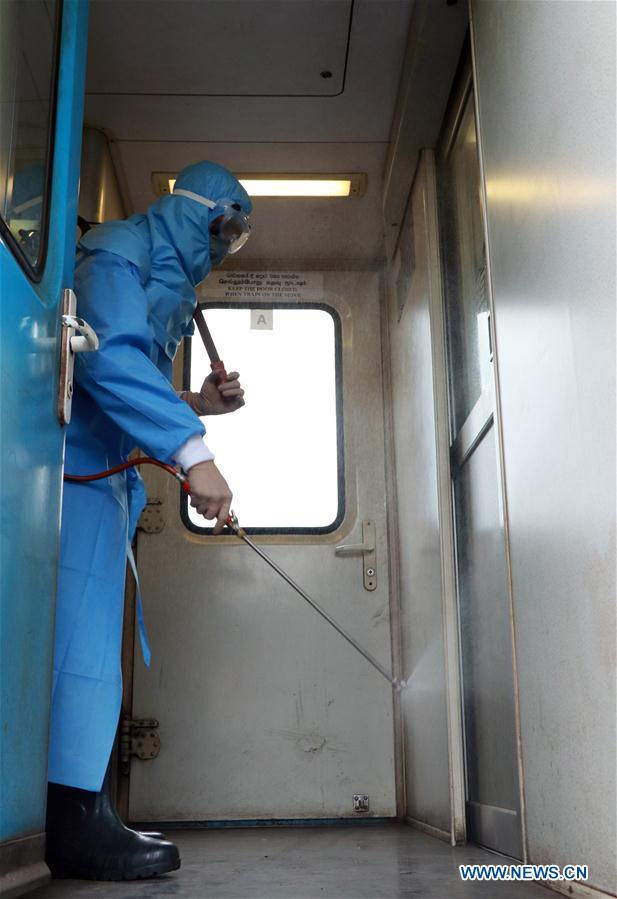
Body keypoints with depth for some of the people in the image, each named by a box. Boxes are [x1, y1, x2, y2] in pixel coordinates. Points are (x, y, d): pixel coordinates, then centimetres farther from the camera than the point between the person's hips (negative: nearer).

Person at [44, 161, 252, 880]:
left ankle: (80, 814, 11)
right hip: (77, 466, -10)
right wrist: (193, 450, -29)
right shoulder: (119, 250, -4)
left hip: (106, 473, 10)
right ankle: (73, 819, -12)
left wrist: (194, 404, 13)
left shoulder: (168, 283, 27)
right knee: (81, 630, -14)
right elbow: (109, 357, -22)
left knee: (90, 635, 6)